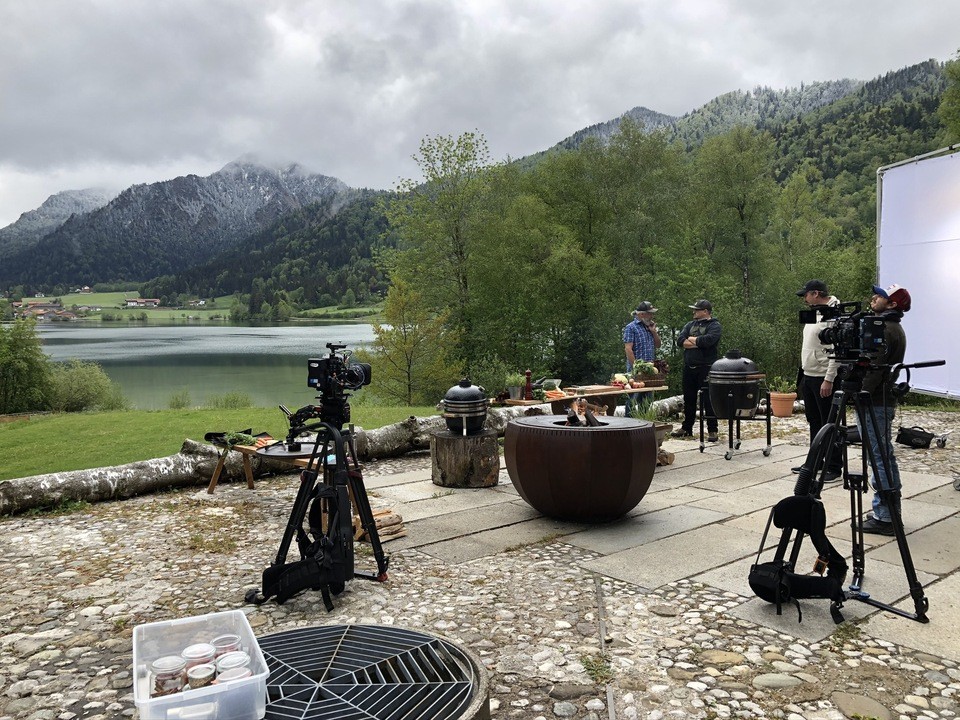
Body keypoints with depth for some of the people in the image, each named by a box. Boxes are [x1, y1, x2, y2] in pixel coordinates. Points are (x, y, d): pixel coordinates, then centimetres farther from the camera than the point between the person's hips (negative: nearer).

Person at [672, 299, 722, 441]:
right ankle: (687, 428, 24)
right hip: (689, 367, 6)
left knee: (708, 400, -3)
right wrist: (698, 343, -12)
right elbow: (680, 339, 1)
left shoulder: (714, 325, -4)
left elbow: (709, 339, -23)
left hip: (706, 368, -6)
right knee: (689, 399, 14)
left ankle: (712, 431, 4)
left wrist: (692, 340, -7)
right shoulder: (690, 324, 15)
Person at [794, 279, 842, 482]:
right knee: (814, 421, 17)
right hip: (808, 376, 10)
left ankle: (834, 468, 5)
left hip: (823, 379, -10)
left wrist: (829, 380, -24)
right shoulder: (813, 314, 14)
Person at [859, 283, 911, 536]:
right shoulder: (891, 328, 18)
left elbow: (874, 369, -20)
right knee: (884, 457, 14)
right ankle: (888, 513, 22)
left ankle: (884, 517, -2)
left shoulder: (886, 330, -14)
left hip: (875, 403, -10)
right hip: (883, 401, 10)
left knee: (879, 458, -7)